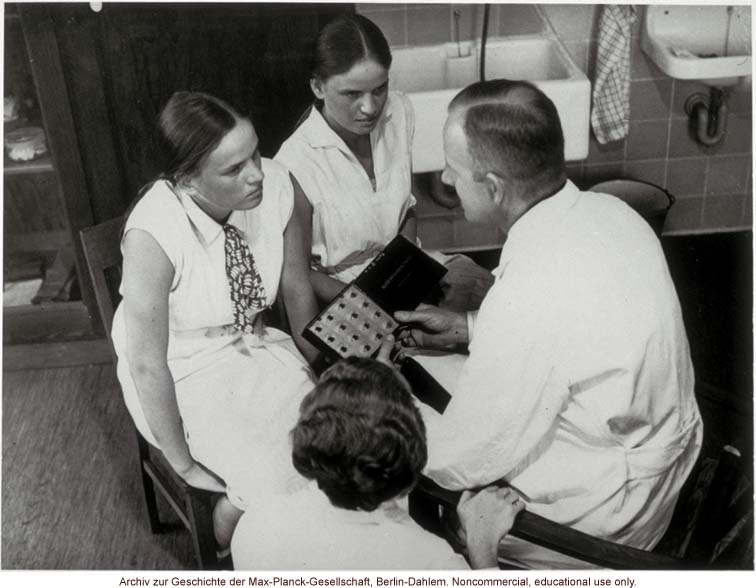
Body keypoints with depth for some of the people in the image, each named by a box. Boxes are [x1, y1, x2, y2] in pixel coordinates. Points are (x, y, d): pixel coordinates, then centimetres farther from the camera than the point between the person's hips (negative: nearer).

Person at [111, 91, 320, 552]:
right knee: (275, 479, -21)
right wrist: (185, 465, -15)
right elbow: (147, 364, -22)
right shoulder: (153, 233, -30)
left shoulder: (275, 184, -17)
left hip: (254, 346, 5)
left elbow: (297, 288, 0)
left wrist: (319, 375, 8)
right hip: (181, 372, -4)